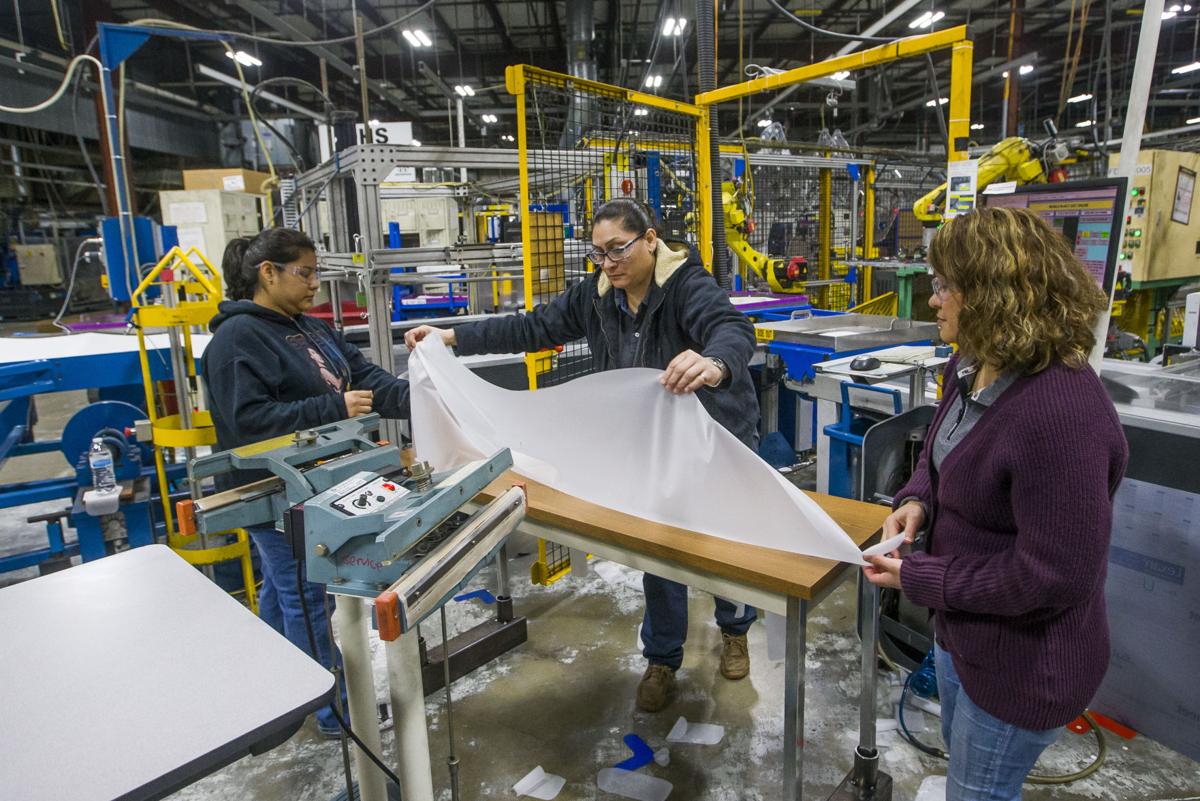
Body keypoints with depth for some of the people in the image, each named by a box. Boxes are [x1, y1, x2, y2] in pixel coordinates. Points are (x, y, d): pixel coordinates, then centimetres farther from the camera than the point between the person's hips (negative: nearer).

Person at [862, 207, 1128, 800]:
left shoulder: (1062, 413, -34)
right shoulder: (971, 366, -5)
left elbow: (1051, 577, -30)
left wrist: (918, 580, -22)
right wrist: (917, 500, -8)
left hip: (1022, 665, -8)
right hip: (959, 629, 8)